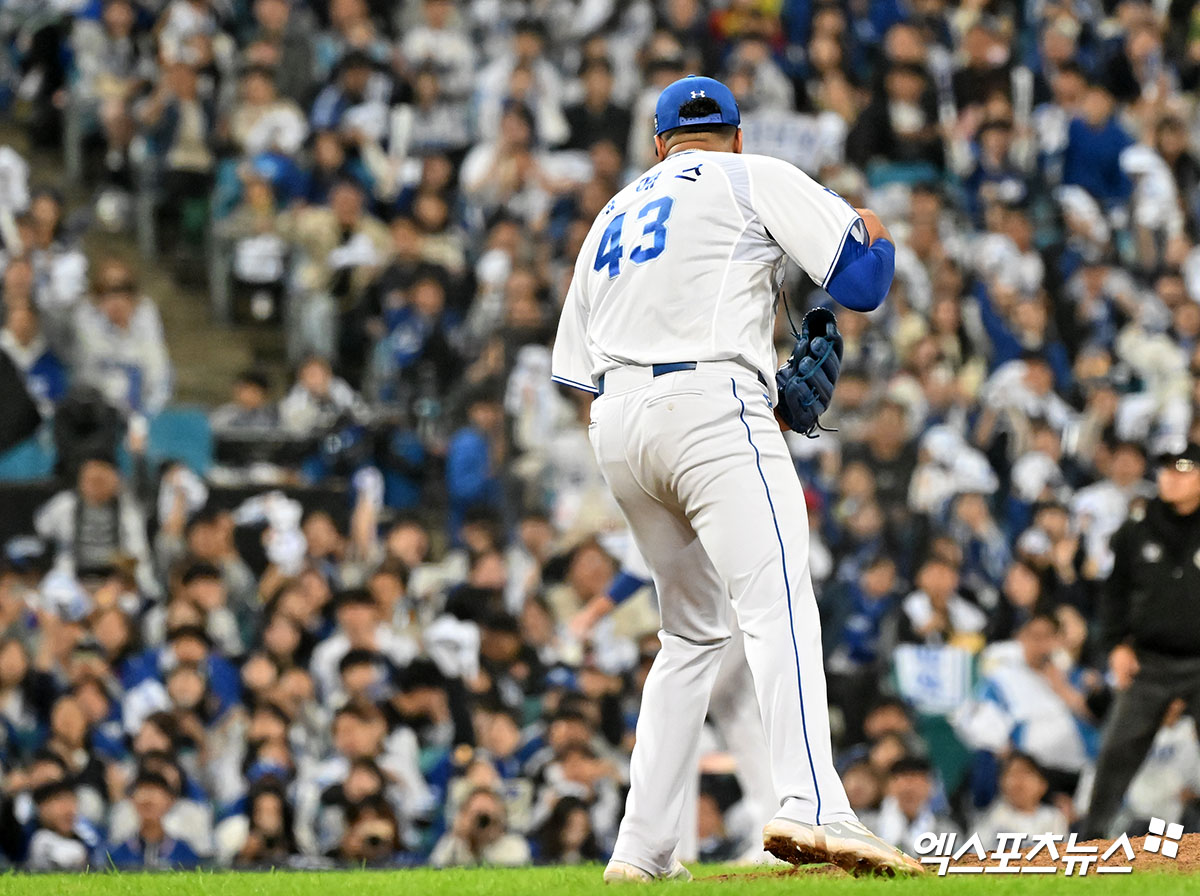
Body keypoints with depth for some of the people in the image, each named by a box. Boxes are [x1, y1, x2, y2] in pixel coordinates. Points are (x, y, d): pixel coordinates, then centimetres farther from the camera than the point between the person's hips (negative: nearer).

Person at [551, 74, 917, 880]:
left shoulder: (613, 216, 28)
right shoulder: (756, 179, 11)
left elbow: (580, 367, 24)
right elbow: (863, 278, 1)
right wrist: (874, 234, 26)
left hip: (616, 423, 6)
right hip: (712, 406, -6)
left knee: (693, 632, 18)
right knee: (779, 606, -19)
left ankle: (643, 848, 12)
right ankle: (812, 809, -40)